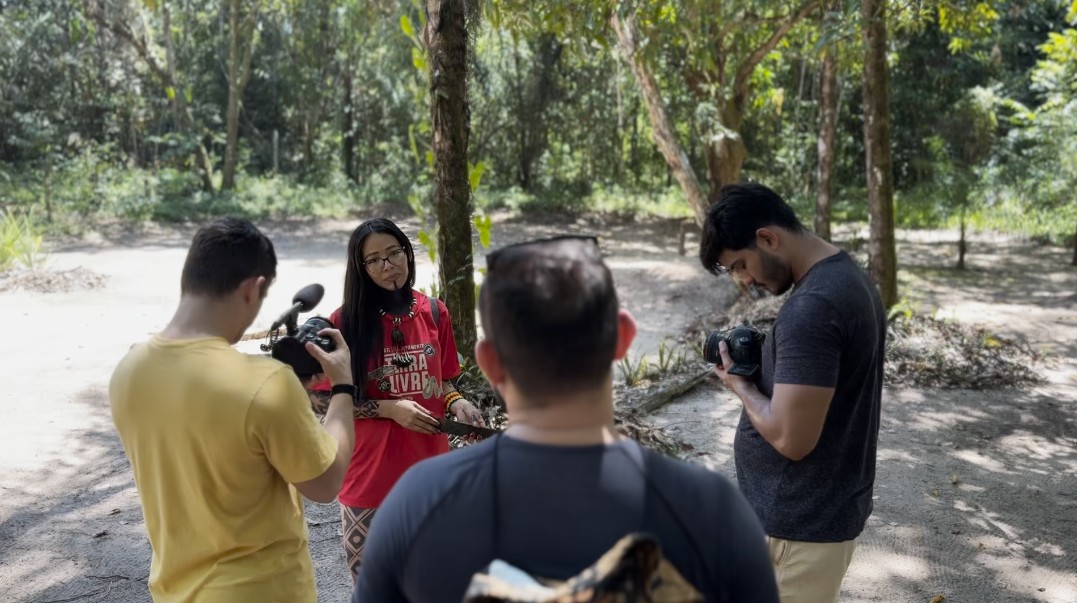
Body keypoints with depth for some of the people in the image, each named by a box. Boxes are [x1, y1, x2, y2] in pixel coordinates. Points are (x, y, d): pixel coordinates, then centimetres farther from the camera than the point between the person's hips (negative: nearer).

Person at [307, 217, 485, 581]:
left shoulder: (434, 312, 2)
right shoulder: (345, 322, -9)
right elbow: (319, 399, -7)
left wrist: (455, 403, -8)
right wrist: (389, 408, -15)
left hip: (429, 467, 3)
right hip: (370, 473, -3)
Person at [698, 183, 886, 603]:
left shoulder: (810, 307, -26)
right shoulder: (849, 277, 6)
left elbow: (791, 438, -27)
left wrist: (741, 384, -12)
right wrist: (765, 366, 6)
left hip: (801, 524, -10)